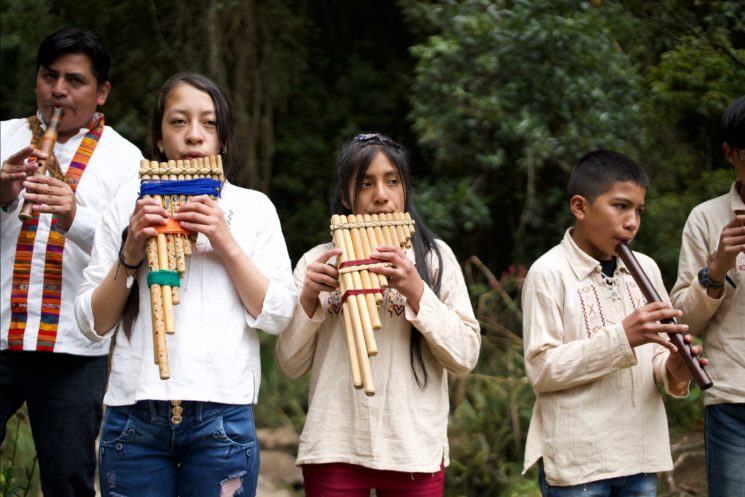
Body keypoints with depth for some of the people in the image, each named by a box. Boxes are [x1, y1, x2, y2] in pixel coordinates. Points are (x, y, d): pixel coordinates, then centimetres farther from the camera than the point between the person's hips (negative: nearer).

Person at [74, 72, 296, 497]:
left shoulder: (253, 208, 7)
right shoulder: (126, 211, 9)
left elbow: (278, 316, 0)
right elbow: (94, 325, 7)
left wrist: (226, 242, -9)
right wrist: (130, 254, -7)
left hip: (222, 416, -1)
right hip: (134, 416, 1)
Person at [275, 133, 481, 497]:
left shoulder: (435, 257, 5)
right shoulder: (317, 261, 7)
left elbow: (465, 358, -3)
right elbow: (290, 366, 5)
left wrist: (416, 291, -13)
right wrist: (308, 298, -10)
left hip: (415, 450, 0)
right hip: (334, 452, 0)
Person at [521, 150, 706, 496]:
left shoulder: (645, 269, 9)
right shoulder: (549, 272, -8)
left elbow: (654, 356, 14)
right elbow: (542, 370, -13)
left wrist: (672, 370, -10)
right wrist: (621, 338, -21)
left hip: (640, 456, 5)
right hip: (576, 460, -5)